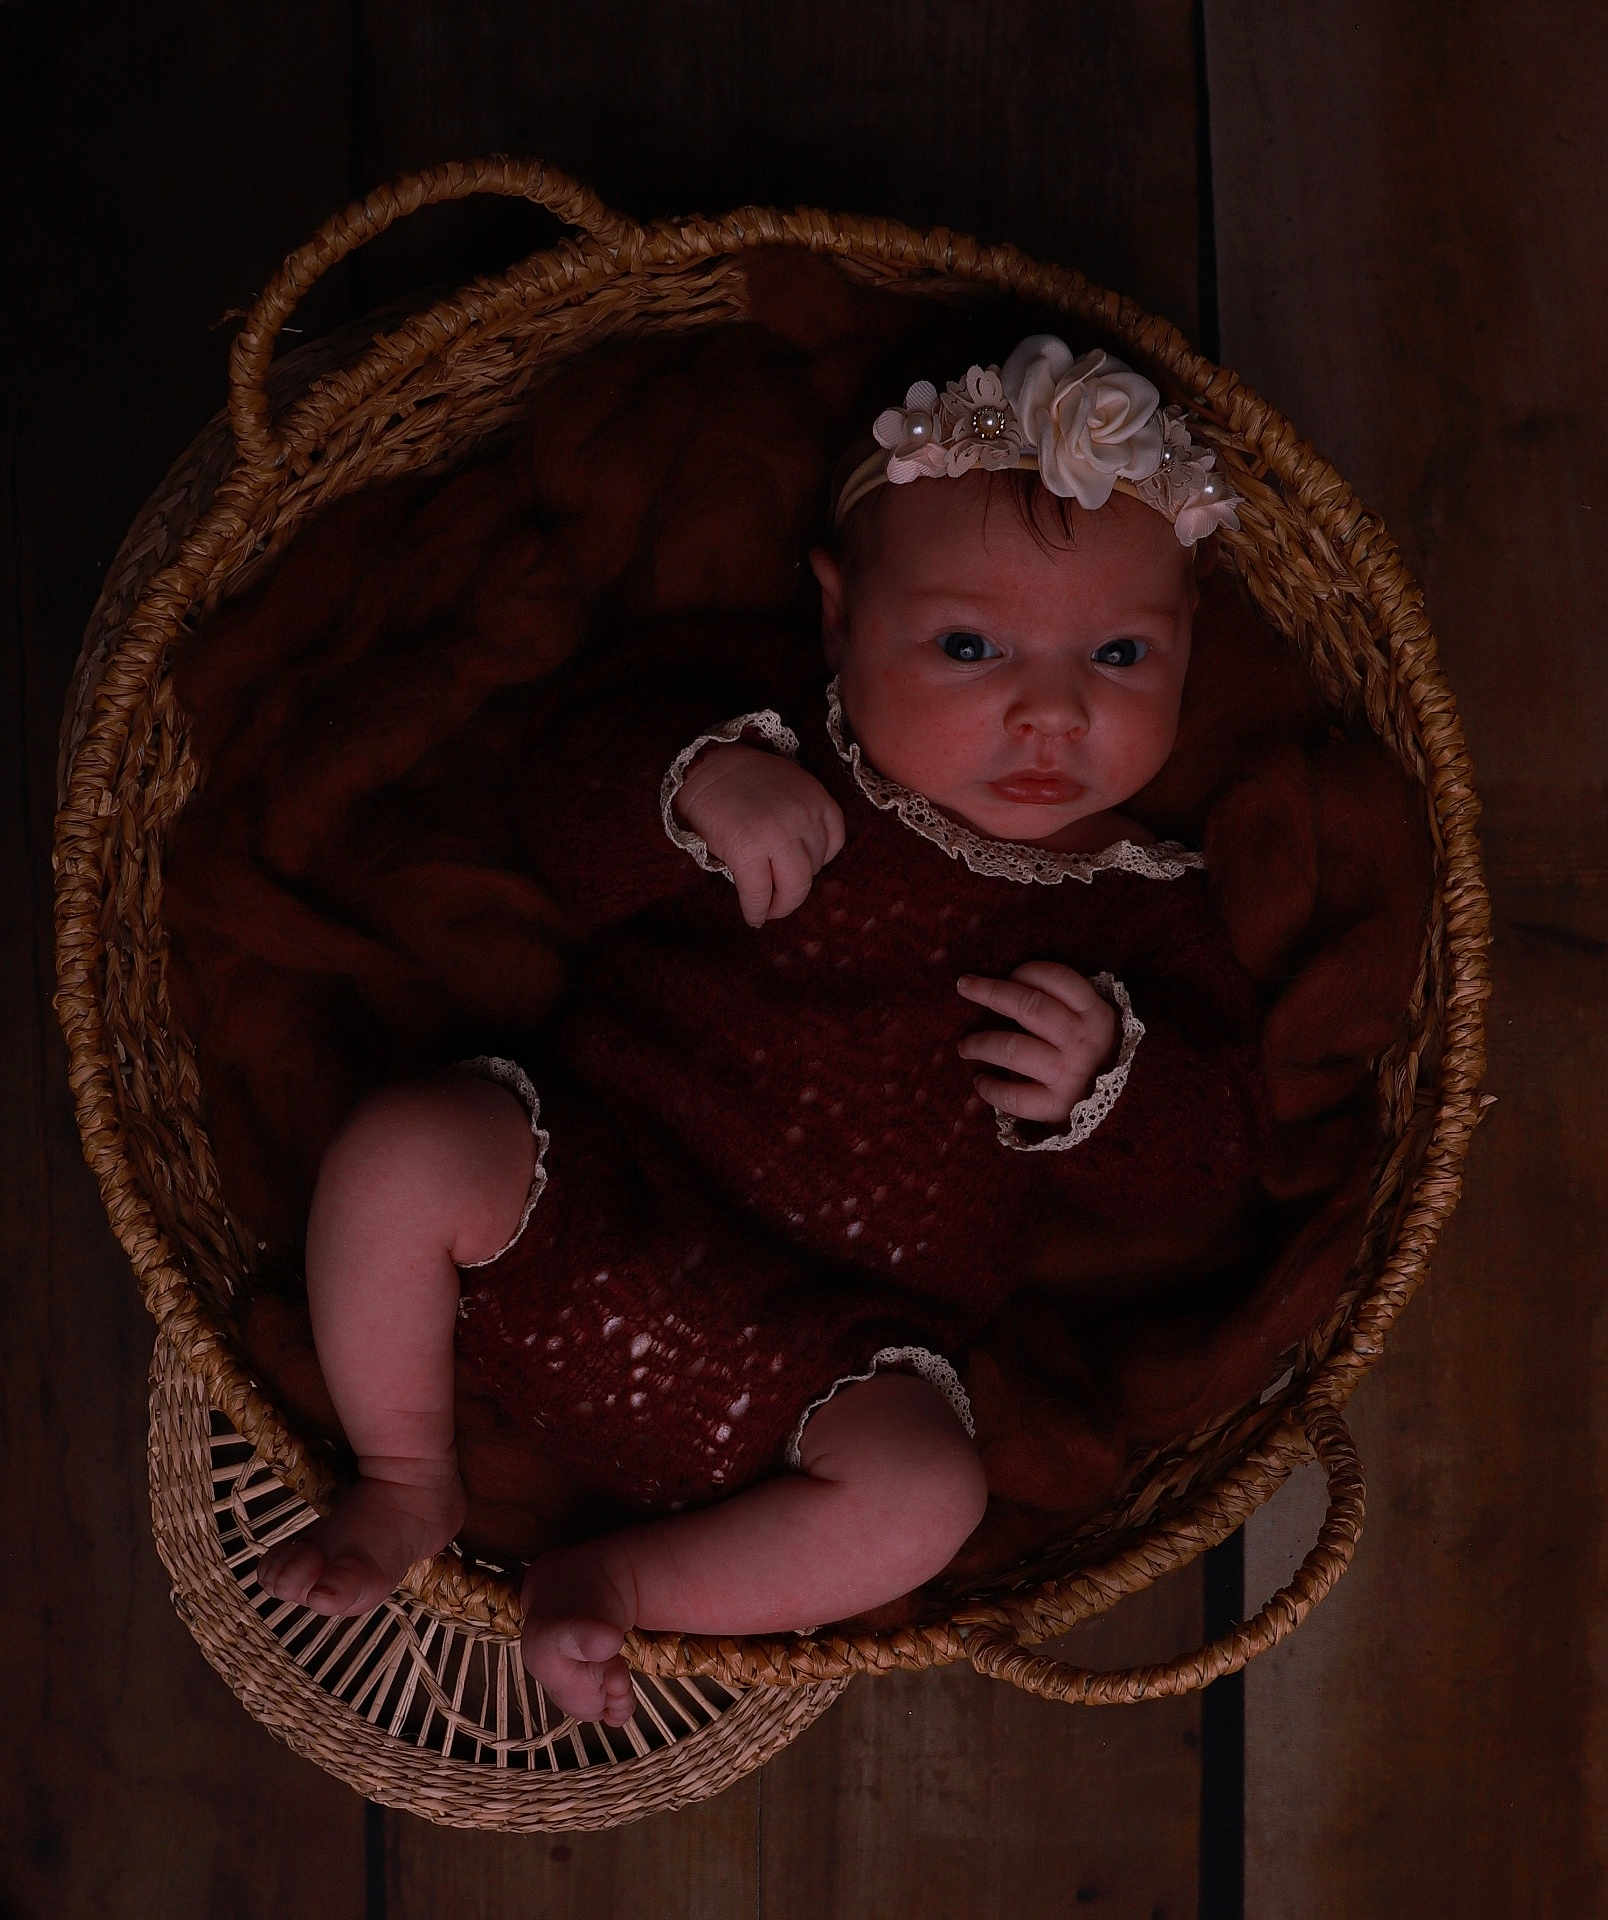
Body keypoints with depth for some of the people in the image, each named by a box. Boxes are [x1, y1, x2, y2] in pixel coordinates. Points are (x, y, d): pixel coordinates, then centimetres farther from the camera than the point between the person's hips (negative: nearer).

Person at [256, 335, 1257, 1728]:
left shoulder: (1138, 913, 4)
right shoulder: (778, 764, 3)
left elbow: (1203, 1164, 1)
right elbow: (570, 830, 0)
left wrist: (1104, 1087, -21)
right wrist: (694, 789, -21)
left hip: (824, 1343, 0)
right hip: (587, 1200, 1)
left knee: (922, 1495, -27)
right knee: (407, 1148, -24)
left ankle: (617, 1583, -3)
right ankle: (408, 1486, 0)